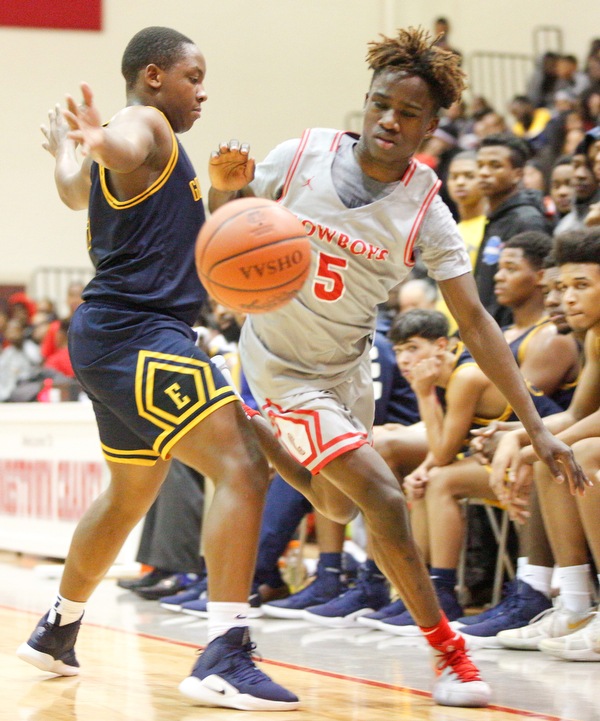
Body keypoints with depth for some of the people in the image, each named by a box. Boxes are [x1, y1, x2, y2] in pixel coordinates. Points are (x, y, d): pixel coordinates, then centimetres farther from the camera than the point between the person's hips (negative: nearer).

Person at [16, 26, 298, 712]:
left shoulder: (135, 137, 22)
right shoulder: (146, 126, -7)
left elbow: (75, 190, 44)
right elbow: (124, 152, -34)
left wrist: (62, 148, 63)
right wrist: (94, 141, -56)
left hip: (112, 339, 11)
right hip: (138, 331, -11)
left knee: (131, 490, 27)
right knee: (242, 468, -21)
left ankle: (56, 631, 42)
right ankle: (224, 658, -30)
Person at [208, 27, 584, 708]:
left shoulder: (426, 214, -14)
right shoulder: (303, 155, -18)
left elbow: (474, 323, -14)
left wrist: (537, 426, -20)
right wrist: (225, 190, -28)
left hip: (347, 364, 4)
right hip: (283, 365, -4)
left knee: (336, 507, 21)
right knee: (384, 501, -16)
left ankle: (257, 437, 48)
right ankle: (445, 650, -3)